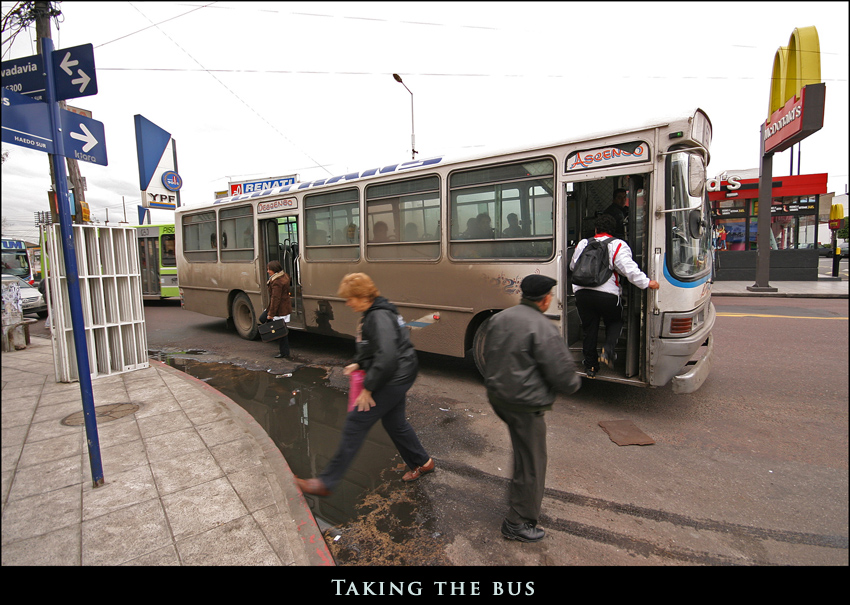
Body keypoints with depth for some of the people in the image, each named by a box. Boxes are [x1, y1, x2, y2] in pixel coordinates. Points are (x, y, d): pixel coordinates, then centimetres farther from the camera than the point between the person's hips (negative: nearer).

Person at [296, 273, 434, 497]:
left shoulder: (379, 317, -23)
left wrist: (368, 388, -23)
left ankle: (326, 483, 5)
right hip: (396, 377, 11)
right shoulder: (372, 314, 10)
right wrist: (358, 363, 6)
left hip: (393, 379, -10)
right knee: (394, 422, 22)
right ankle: (422, 462, 40)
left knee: (356, 423, -5)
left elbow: (386, 357, -31)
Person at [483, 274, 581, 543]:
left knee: (523, 448, 27)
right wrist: (574, 383, 3)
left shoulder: (498, 318, 4)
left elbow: (487, 357, 15)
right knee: (531, 462, 8)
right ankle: (518, 522, 22)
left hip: (497, 397, 9)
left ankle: (519, 499, 45)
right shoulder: (542, 328, -21)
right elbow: (563, 374, -19)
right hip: (525, 405, -8)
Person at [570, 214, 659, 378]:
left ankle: (590, 366, 17)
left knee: (589, 329, 12)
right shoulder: (618, 245, 2)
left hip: (582, 292, 3)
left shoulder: (583, 244, 14)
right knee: (615, 321, 21)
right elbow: (629, 269, -12)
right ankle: (608, 350, -2)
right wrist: (647, 283, -8)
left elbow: (573, 266, 26)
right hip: (607, 294, -3)